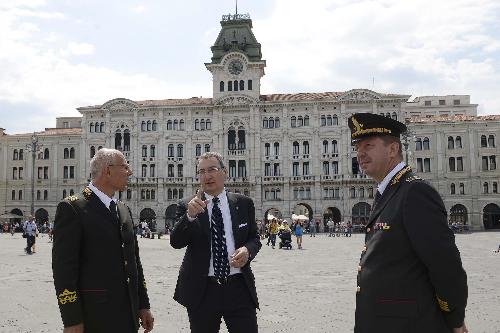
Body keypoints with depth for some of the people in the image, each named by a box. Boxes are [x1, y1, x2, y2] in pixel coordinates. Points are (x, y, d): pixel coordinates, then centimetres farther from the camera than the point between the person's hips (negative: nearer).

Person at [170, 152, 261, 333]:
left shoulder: (244, 203, 4)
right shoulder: (187, 206, -1)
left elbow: (254, 238, 12)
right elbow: (176, 242, -11)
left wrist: (248, 250, -10)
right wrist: (190, 215, -27)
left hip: (239, 288, 1)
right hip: (201, 290, 0)